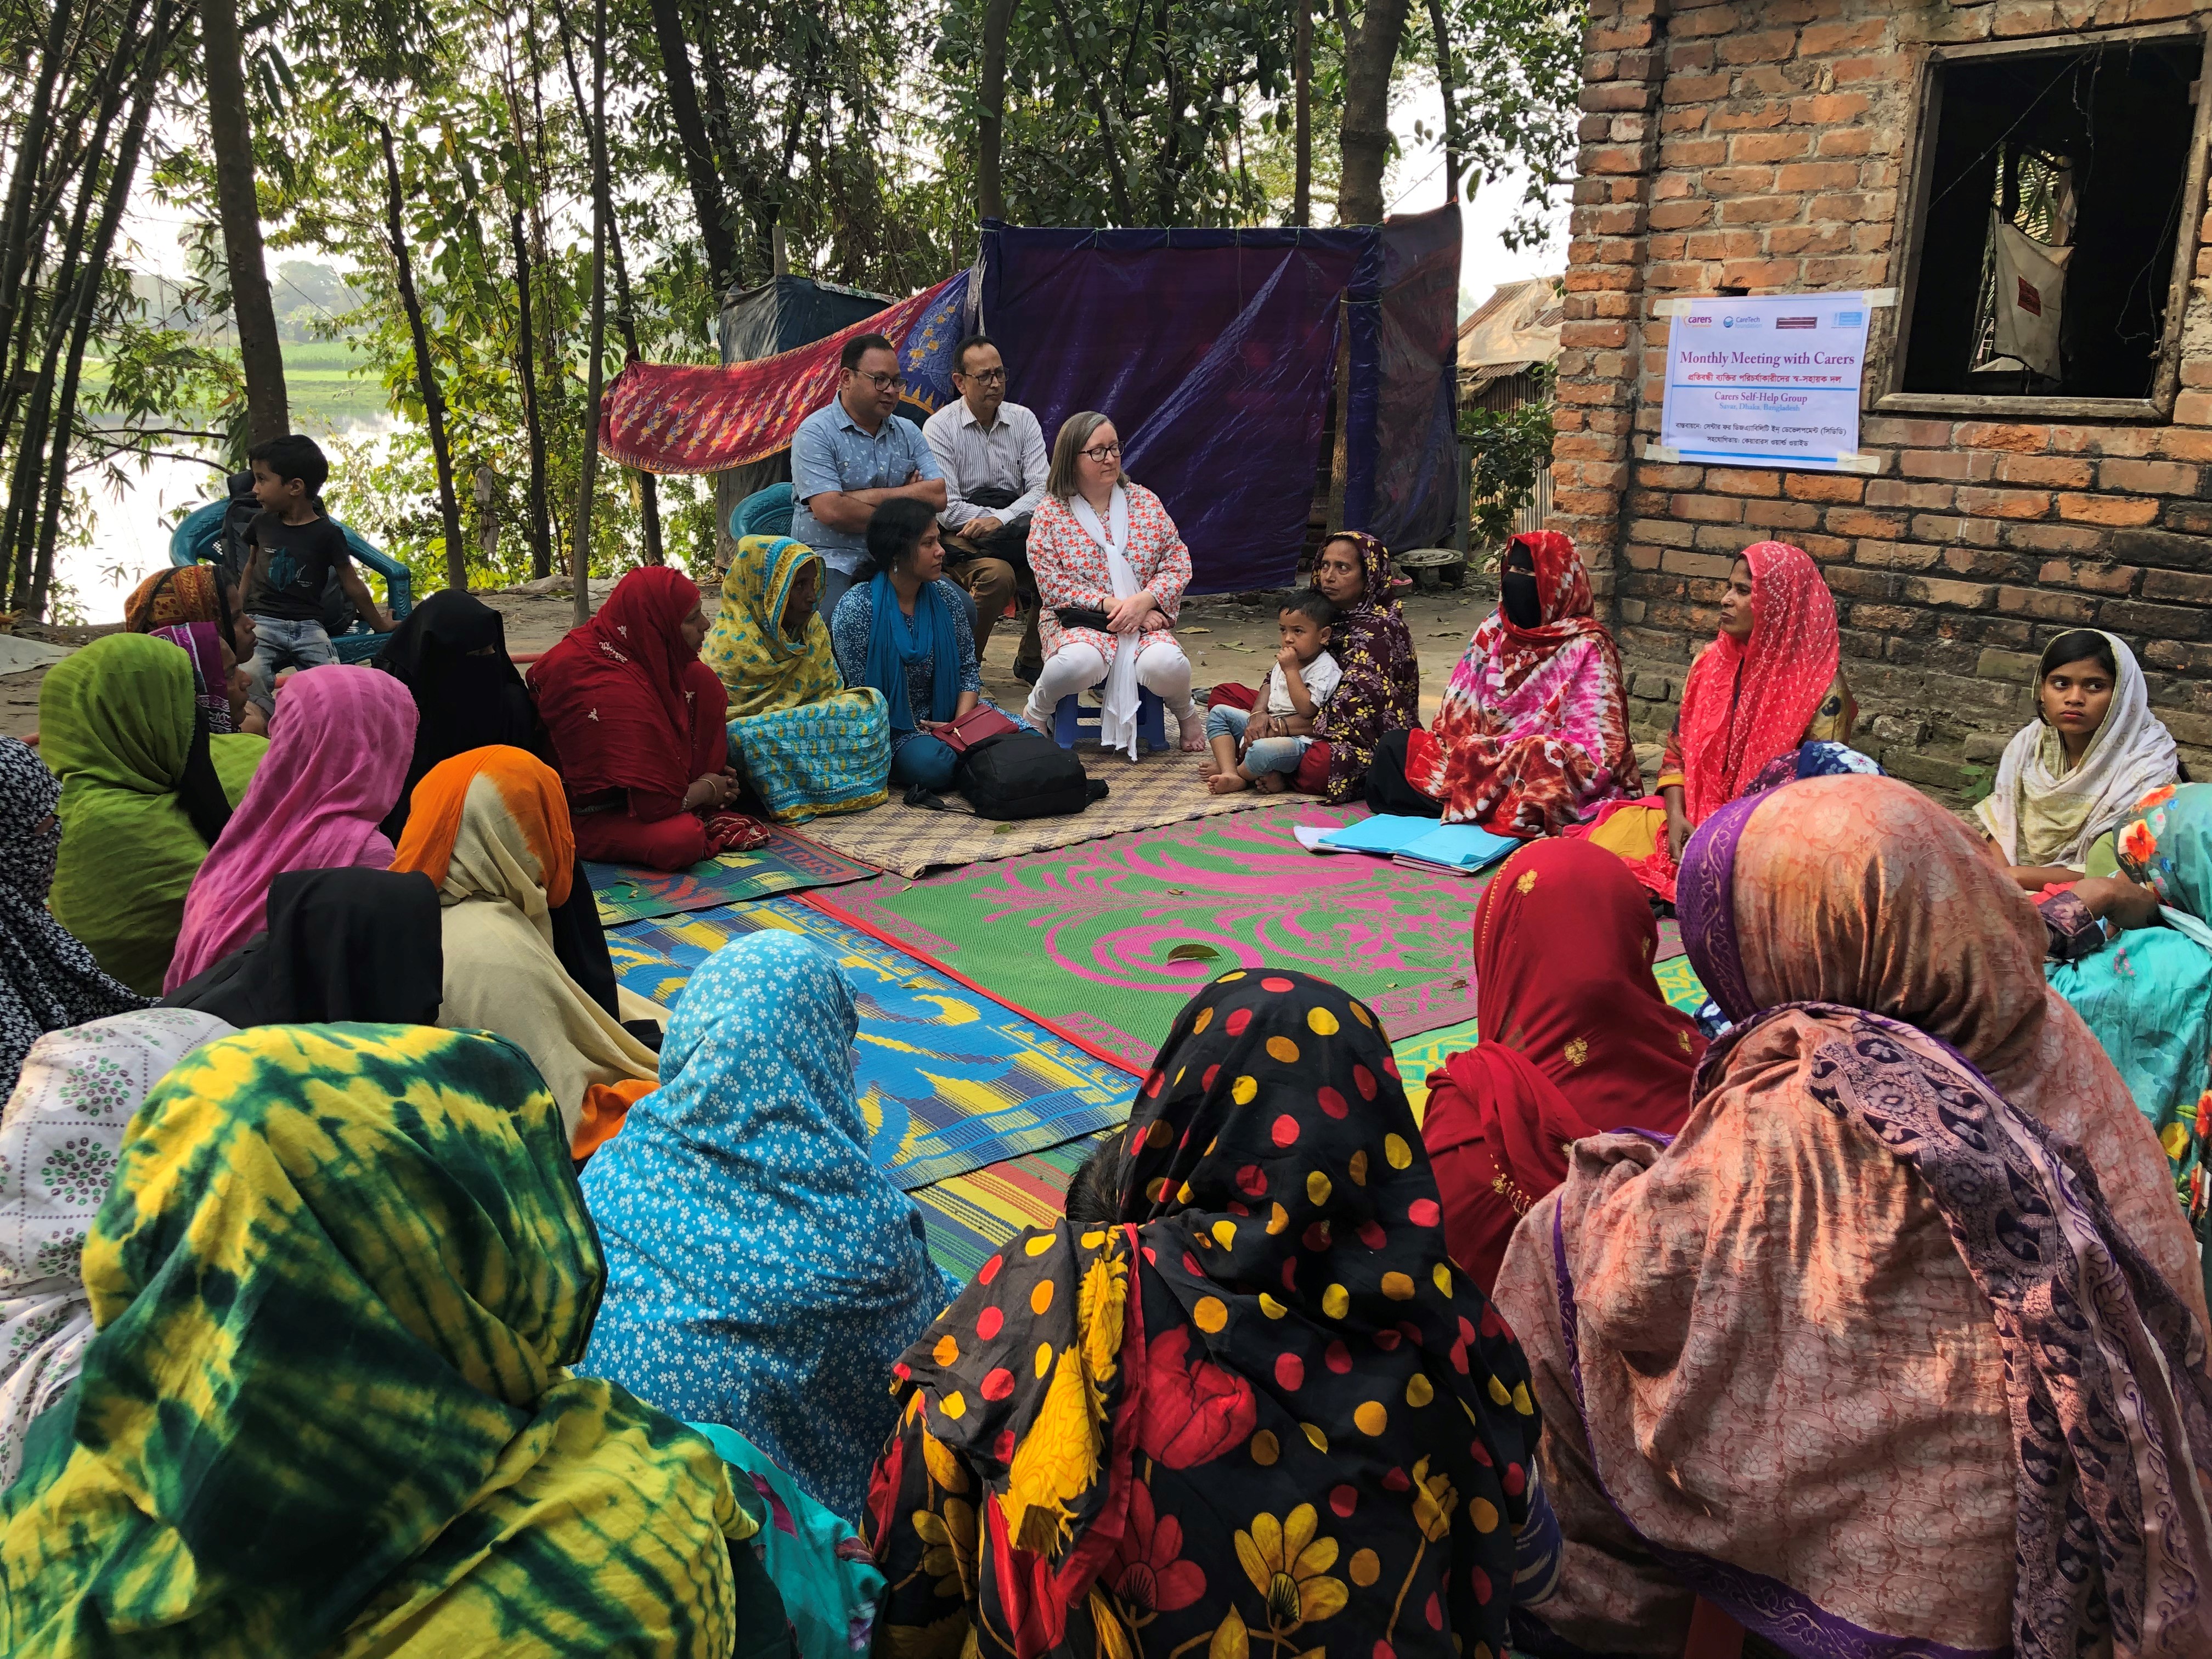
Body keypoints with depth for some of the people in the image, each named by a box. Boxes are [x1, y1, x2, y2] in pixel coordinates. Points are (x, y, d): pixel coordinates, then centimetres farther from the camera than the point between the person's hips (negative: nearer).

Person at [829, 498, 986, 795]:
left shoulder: (944, 595, 2)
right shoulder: (856, 608, -13)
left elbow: (968, 668, 6)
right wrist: (915, 732, -19)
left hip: (944, 717, 5)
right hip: (889, 728, -4)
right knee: (931, 764, -35)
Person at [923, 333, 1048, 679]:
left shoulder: (1023, 420, 7)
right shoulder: (939, 427, -4)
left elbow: (1042, 490, -2)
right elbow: (945, 508, -11)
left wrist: (1001, 519, -19)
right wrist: (1001, 518, -11)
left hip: (1016, 534, 4)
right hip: (963, 536, -4)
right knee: (997, 574, -36)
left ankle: (1030, 662, -6)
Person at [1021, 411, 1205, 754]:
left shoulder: (1144, 501, 7)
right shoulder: (1050, 512, -1)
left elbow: (1178, 562, 4)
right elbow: (1052, 585, -7)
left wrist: (1143, 601, -14)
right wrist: (1110, 604, -17)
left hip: (1144, 619, 2)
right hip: (1077, 622, -2)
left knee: (1164, 665, -31)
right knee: (1081, 662, -37)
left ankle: (1186, 714, 5)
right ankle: (1036, 712, -4)